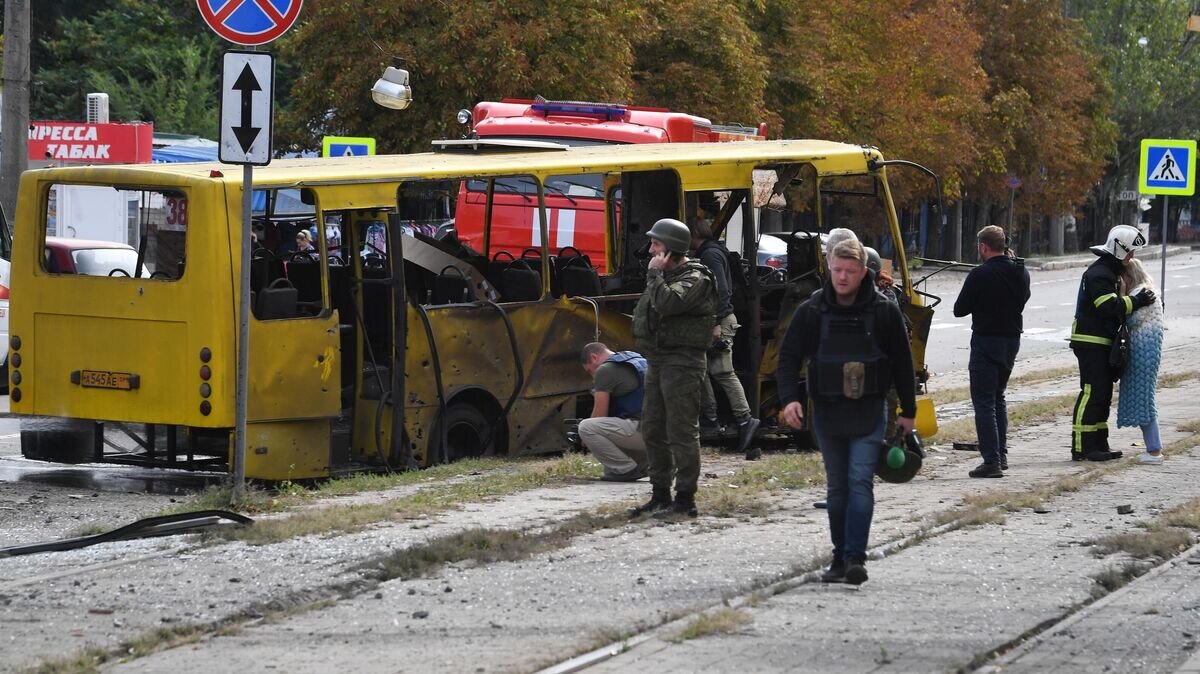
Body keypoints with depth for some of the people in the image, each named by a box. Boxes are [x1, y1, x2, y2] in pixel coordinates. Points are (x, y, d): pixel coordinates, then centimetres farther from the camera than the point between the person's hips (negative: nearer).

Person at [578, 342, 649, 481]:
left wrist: (588, 439, 16)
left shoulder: (605, 370, -4)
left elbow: (599, 414, -3)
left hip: (642, 429, -9)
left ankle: (626, 469, -7)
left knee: (585, 427, -12)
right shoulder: (638, 359, 23)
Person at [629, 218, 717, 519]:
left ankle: (685, 499, -7)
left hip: (682, 361, -10)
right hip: (658, 360, 10)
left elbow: (667, 302, -27)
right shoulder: (663, 276, 17)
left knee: (681, 432, -9)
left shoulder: (694, 279, -11)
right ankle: (660, 495, 20)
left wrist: (655, 274, -15)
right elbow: (645, 312, 27)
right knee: (653, 430, 12)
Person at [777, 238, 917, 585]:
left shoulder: (884, 312, -1)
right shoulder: (812, 312, 1)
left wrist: (908, 411, 9)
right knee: (837, 487, 8)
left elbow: (902, 363, 7)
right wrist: (789, 398, -13)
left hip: (868, 413, -2)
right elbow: (789, 357, 3)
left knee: (861, 481, -13)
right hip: (827, 412, 3)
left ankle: (856, 558, -17)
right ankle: (840, 558, 14)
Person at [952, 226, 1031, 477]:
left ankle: (991, 460, -9)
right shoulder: (1021, 273, 2)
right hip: (1012, 340, 7)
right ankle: (1001, 454, 25)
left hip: (986, 341, -7)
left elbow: (959, 310, -11)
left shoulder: (980, 275, -17)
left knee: (984, 402, -3)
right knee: (998, 397, 22)